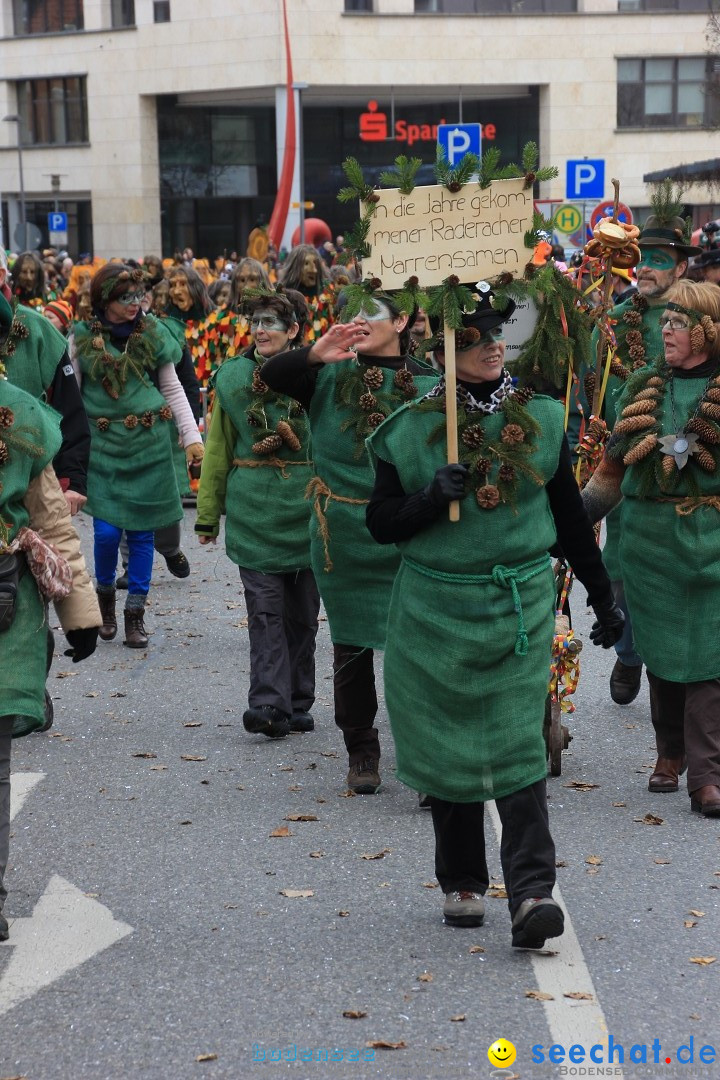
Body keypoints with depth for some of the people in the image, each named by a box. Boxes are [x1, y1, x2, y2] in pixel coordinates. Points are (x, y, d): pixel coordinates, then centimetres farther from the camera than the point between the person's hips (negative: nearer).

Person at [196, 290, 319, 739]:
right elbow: (218, 450, 11)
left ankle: (297, 705, 17)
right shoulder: (233, 377, 7)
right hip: (252, 511, 0)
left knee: (302, 610, 7)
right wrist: (208, 514, 10)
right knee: (265, 608, -8)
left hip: (307, 510, 0)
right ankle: (270, 705, -13)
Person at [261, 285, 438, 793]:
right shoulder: (331, 375, 3)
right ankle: (361, 752, 22)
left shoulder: (428, 384, -1)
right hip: (343, 535, 2)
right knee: (352, 647, 10)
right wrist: (314, 355, -27)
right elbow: (271, 376, -10)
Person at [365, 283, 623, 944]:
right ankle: (462, 883, 22)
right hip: (435, 609, 0)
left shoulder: (541, 419, 4)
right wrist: (431, 498, -19)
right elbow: (380, 522, 0)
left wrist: (603, 596, 16)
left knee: (517, 745, -9)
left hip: (521, 606, 0)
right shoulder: (410, 429, -2)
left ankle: (533, 890, -14)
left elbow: (570, 515, 13)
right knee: (447, 746, 7)